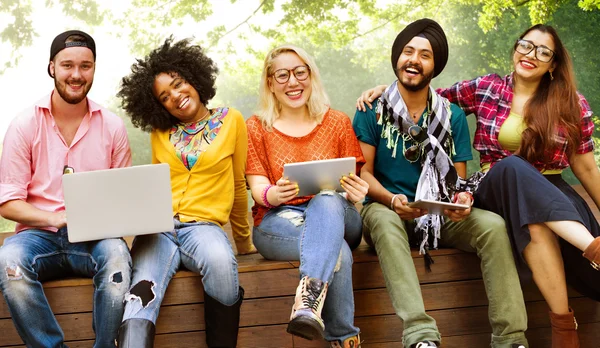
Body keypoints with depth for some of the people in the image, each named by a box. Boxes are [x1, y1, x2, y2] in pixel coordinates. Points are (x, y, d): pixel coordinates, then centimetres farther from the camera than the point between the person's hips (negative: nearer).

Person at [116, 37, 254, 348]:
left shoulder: (230, 121, 10)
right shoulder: (160, 133, 18)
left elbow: (237, 184, 18)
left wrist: (243, 240, 25)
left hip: (203, 225, -2)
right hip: (157, 228, 2)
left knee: (220, 263, -40)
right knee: (141, 295, -32)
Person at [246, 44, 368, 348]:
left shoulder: (337, 123, 12)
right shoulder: (257, 127, 11)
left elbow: (353, 183, 9)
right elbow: (258, 188, 2)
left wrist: (356, 192, -18)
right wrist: (272, 195, -24)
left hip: (335, 215, 1)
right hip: (278, 222, -1)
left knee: (327, 202, -40)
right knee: (339, 253, -36)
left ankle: (309, 298, -56)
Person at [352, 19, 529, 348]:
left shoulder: (452, 116, 8)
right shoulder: (372, 111, 2)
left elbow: (459, 178, 8)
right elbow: (364, 172, -3)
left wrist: (462, 198, -16)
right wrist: (392, 199, -23)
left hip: (441, 216, 3)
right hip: (387, 209, -2)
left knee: (493, 225, -26)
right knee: (383, 219, -38)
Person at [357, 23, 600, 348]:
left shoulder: (573, 105, 6)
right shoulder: (485, 88, 8)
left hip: (552, 194, 0)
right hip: (497, 191, 0)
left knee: (535, 220, -40)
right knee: (512, 166, -38)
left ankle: (563, 322, -40)